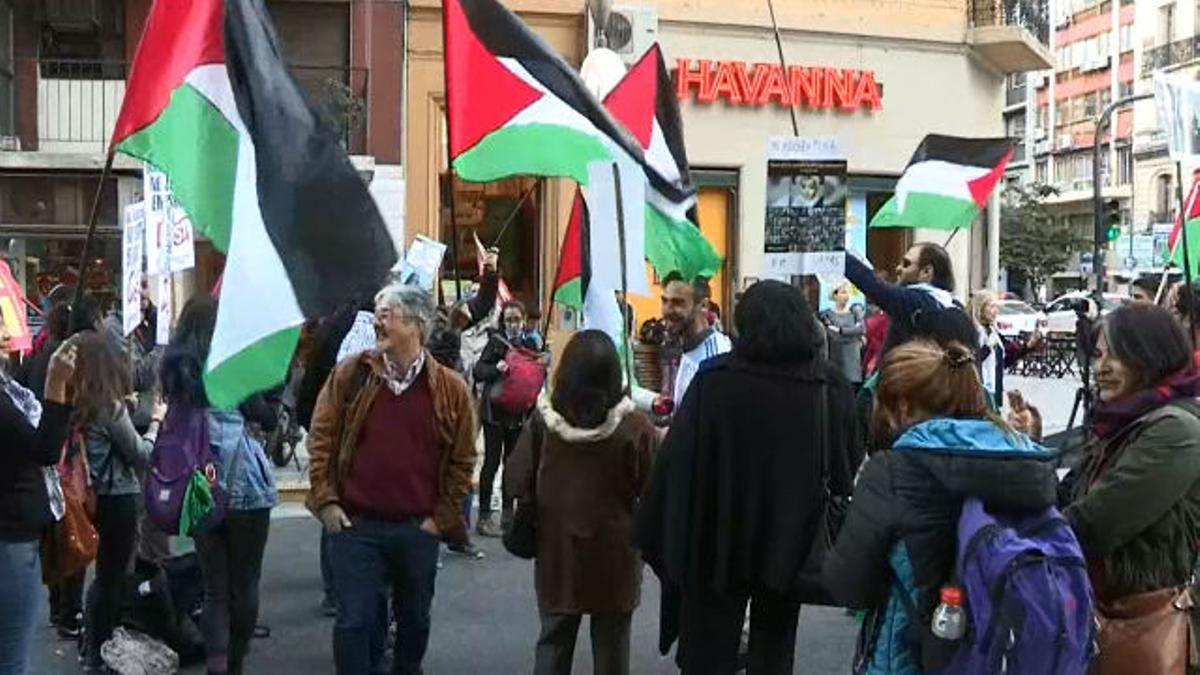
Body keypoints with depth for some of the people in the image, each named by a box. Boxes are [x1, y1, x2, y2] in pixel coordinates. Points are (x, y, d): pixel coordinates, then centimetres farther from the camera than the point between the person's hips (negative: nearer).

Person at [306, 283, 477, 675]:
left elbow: (462, 460, 2)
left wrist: (443, 518, -2)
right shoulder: (349, 375, -3)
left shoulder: (450, 389, -3)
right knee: (355, 621, 1)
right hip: (354, 525, -1)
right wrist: (325, 501, -5)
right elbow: (321, 440, 2)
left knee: (415, 620, 17)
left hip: (418, 529, 1)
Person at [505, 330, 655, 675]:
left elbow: (516, 483, -7)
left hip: (557, 554, 2)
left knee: (553, 646, 18)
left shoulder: (542, 421, -13)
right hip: (614, 559, -1)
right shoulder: (635, 426, -18)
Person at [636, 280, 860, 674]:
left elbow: (676, 463, -14)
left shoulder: (714, 380, -15)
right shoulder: (831, 386, -6)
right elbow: (847, 469, 1)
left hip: (718, 541, -2)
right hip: (791, 541, 2)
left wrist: (660, 538, -6)